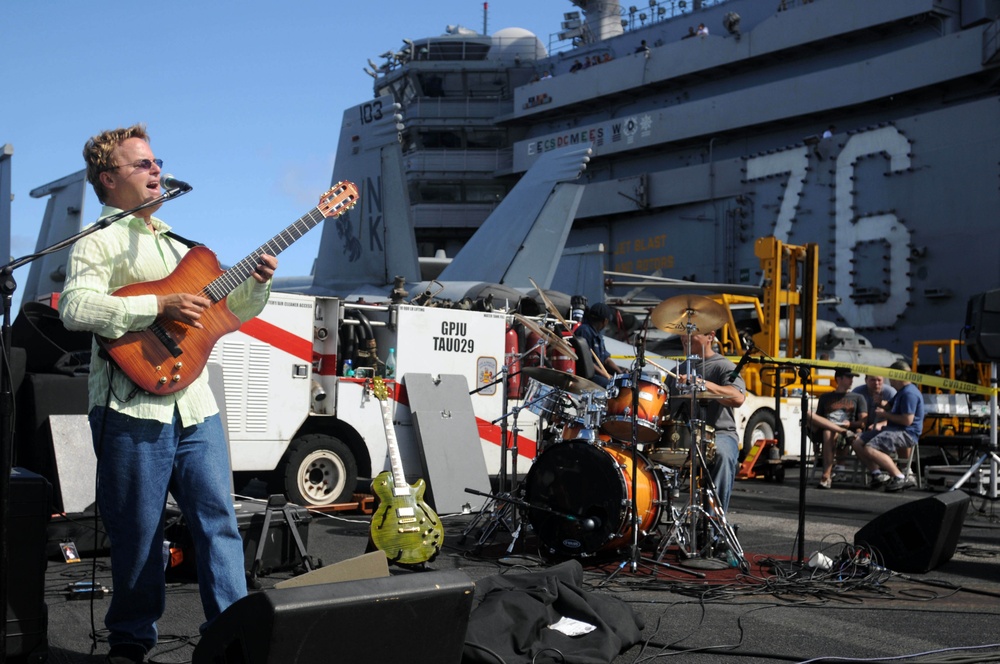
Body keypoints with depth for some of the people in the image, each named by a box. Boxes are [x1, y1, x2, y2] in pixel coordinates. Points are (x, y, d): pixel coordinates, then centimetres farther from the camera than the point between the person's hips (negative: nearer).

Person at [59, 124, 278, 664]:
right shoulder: (100, 241, -1)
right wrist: (159, 307, -21)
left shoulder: (176, 244, 24)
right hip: (133, 409, -6)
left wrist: (256, 284, 6)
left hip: (195, 404, 7)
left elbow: (225, 311, 26)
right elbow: (75, 308, -19)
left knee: (218, 520, 3)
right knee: (138, 534, 2)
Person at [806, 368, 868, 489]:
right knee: (809, 415, -27)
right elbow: (818, 419, 20)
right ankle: (845, 432, -34)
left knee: (829, 434, -40)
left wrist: (850, 423, -12)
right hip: (823, 432, 2)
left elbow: (863, 421, 9)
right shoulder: (825, 398, 28)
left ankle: (826, 477, -48)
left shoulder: (858, 398, 23)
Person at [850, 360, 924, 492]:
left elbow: (907, 420, -24)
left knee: (869, 449, -29)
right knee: (857, 443, 3)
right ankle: (878, 474, -3)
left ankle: (901, 478, -24)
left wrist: (886, 415, -11)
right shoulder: (901, 392, 21)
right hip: (893, 429, 11)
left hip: (906, 433, -11)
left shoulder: (910, 393, -14)